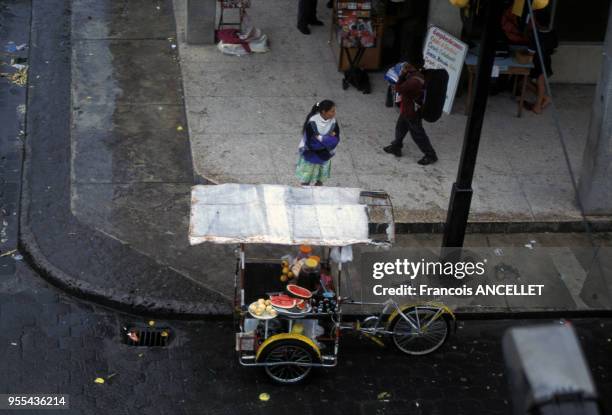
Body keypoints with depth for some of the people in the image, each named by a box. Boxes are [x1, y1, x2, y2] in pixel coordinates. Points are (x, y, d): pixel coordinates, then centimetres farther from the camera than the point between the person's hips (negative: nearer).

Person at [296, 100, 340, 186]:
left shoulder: (333, 122, -14)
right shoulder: (312, 122, -27)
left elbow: (335, 140, -14)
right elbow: (310, 143, -28)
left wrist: (320, 138, -26)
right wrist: (328, 138, -23)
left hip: (324, 156, 4)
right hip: (310, 155, -4)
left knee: (320, 180, 18)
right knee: (305, 182, 11)